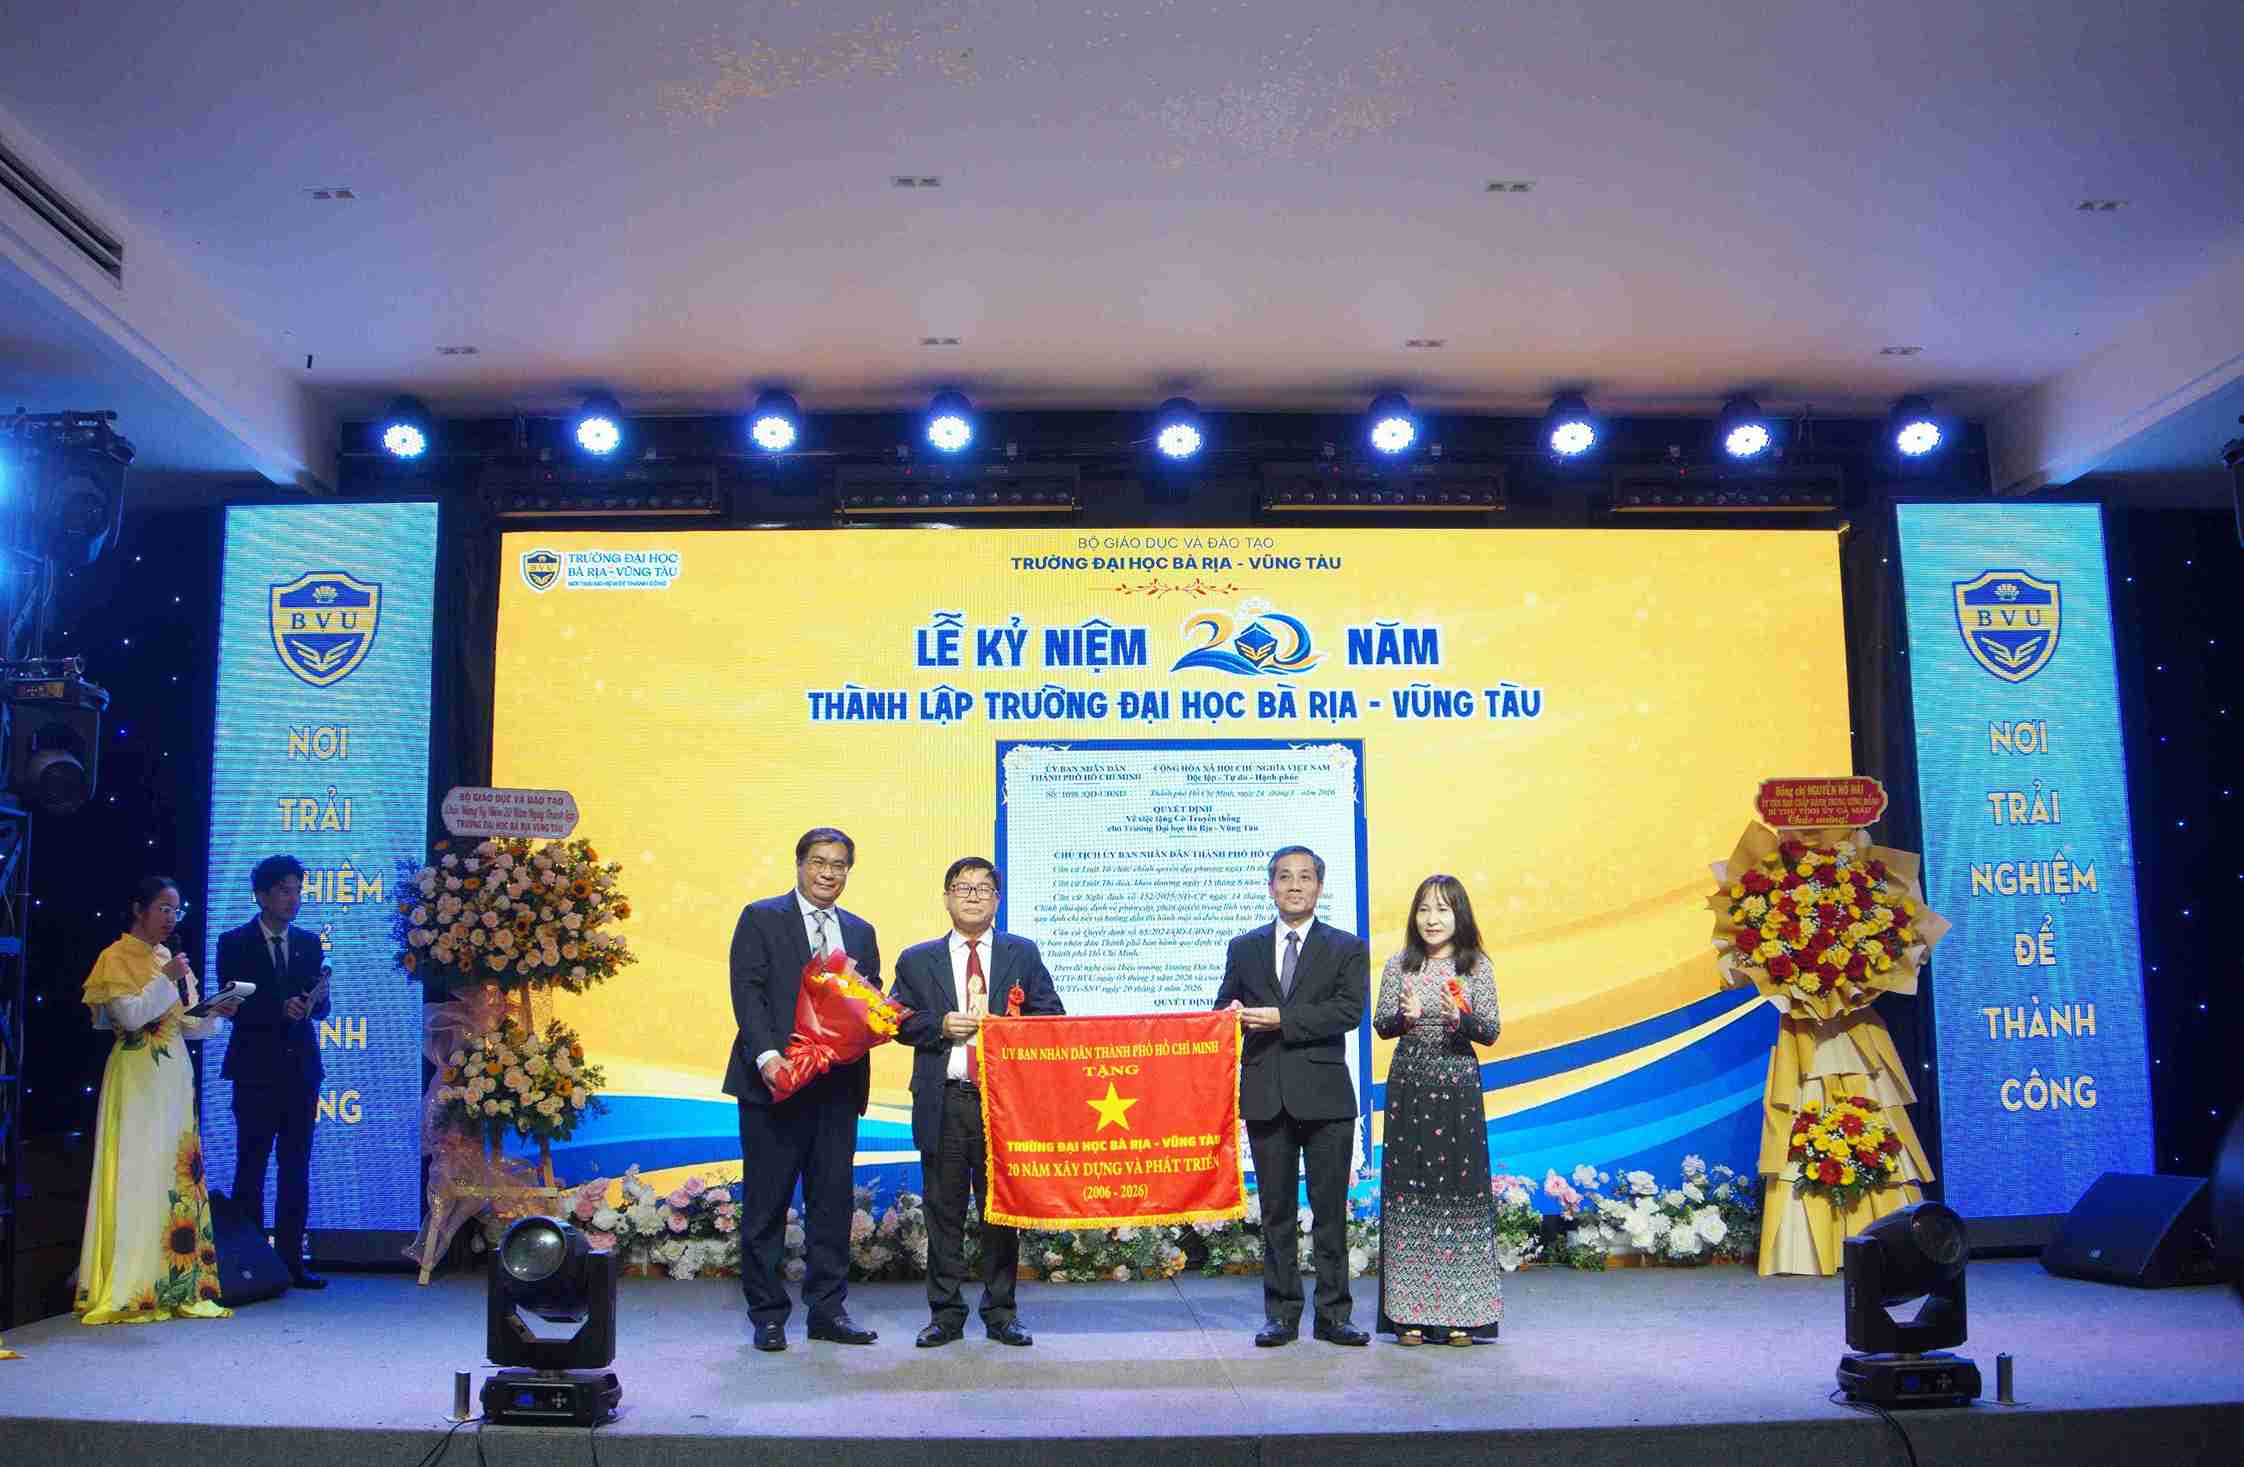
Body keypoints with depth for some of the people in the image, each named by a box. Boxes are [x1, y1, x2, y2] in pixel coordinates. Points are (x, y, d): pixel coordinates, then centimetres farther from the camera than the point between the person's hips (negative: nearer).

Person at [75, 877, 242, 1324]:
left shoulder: (170, 958, 16)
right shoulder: (118, 956, -3)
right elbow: (130, 1016, -14)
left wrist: (215, 1013, -2)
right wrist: (166, 979, -17)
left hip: (174, 1075, 7)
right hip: (138, 1076, -7)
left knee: (178, 1170, 4)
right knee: (137, 1175, -8)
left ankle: (176, 1285, 7)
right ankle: (129, 1290, -4)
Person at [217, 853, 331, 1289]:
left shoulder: (309, 943, 11)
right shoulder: (234, 943, 0)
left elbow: (320, 1007, 8)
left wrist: (314, 1001, -15)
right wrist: (280, 1009, -21)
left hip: (301, 1068, 4)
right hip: (257, 1068, -4)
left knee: (296, 1168, 5)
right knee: (251, 1167, 2)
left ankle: (291, 1260, 9)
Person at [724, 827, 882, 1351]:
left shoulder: (860, 932, 17)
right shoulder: (761, 918, 2)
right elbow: (747, 992, -8)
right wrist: (766, 1055, -20)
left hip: (837, 1084, 4)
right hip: (775, 1080, -4)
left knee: (834, 1200, 6)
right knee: (766, 1203, 2)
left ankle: (827, 1309, 15)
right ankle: (767, 1314, 10)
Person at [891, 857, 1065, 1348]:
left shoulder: (1023, 954, 10)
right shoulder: (916, 961, 10)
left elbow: (1050, 1015, 7)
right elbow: (900, 1022, 7)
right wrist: (940, 1026, -10)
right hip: (943, 1103, 0)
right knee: (944, 1212, 5)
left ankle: (1000, 1313, 15)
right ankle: (946, 1313, 14)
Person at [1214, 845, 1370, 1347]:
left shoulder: (1346, 948, 5)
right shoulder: (1244, 948, 13)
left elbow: (1349, 1009, -10)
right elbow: (1224, 1011, 15)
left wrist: (1280, 1018, -17)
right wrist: (1233, 1014, -10)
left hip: (1325, 1095, -2)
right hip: (1266, 1095, 2)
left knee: (1331, 1210, 2)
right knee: (1276, 1211, 7)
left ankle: (1333, 1315, 10)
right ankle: (1281, 1315, 13)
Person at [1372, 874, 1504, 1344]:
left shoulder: (1477, 966, 3)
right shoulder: (1399, 966, 6)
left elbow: (1491, 1031, -1)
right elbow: (1380, 1025, 2)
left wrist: (1461, 1016, -20)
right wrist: (1404, 1016, -19)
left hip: (1458, 1085, -1)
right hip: (1409, 1085, 1)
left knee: (1460, 1189, -1)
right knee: (1408, 1189, 0)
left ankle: (1459, 1311, 7)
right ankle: (1411, 1313, 5)